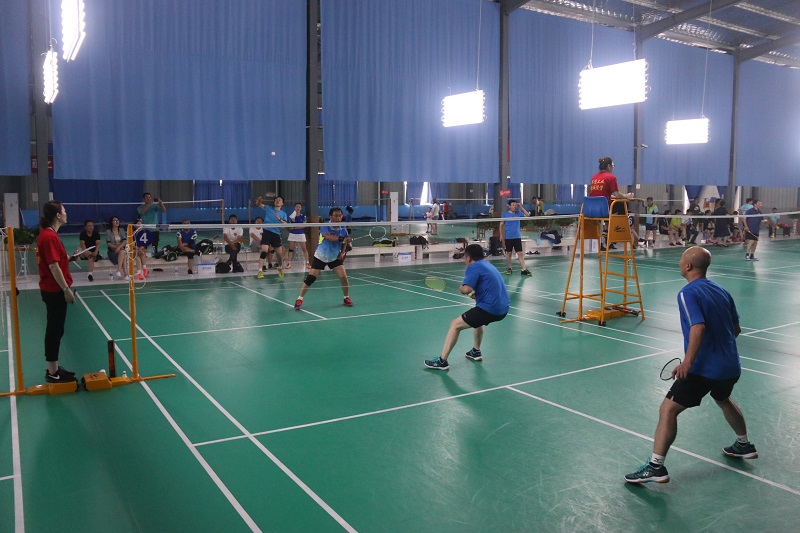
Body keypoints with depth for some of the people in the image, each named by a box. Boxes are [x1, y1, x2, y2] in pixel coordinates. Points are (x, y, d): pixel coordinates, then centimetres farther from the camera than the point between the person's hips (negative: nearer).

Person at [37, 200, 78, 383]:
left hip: (53, 290, 10)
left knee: (54, 330, 15)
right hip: (55, 290, -10)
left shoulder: (48, 234, 12)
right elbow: (53, 266, -22)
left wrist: (70, 257, 4)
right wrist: (66, 289, -20)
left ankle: (53, 369, 24)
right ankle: (53, 373, 6)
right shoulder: (50, 236, -18)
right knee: (55, 330, -2)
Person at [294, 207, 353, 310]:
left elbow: (344, 242, 11)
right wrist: (342, 238, -55)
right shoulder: (325, 227, -21)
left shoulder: (343, 229, -8)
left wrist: (341, 253, -3)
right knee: (310, 278, -7)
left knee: (343, 277, -8)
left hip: (335, 257, 3)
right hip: (320, 257, -3)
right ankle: (299, 299, 8)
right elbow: (328, 237, -43)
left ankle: (347, 298, 14)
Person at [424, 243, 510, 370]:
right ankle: (476, 351, 42)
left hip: (489, 309, -9)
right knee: (477, 318, 38)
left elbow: (466, 289, -21)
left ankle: (442, 361, -2)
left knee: (455, 325, -2)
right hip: (503, 308, 9)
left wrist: (460, 287, 1)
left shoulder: (474, 267, -8)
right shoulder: (487, 265, 20)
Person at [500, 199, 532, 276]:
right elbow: (501, 225, 3)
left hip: (517, 237, 2)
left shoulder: (518, 213, 6)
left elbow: (527, 214, 0)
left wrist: (521, 207, -3)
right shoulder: (505, 214, -1)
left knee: (520, 253, -3)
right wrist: (501, 235, -2)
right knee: (508, 253, 7)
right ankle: (509, 269, 20)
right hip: (508, 238, -1)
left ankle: (524, 270, -5)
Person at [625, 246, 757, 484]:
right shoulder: (722, 291, 9)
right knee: (723, 399, 36)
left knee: (668, 409, -8)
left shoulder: (688, 293, -14)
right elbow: (736, 329, 18)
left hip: (704, 368, -9)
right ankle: (744, 445, 54)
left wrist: (687, 362, -29)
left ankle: (656, 466, -13)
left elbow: (698, 328, -28)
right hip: (731, 366, 9)